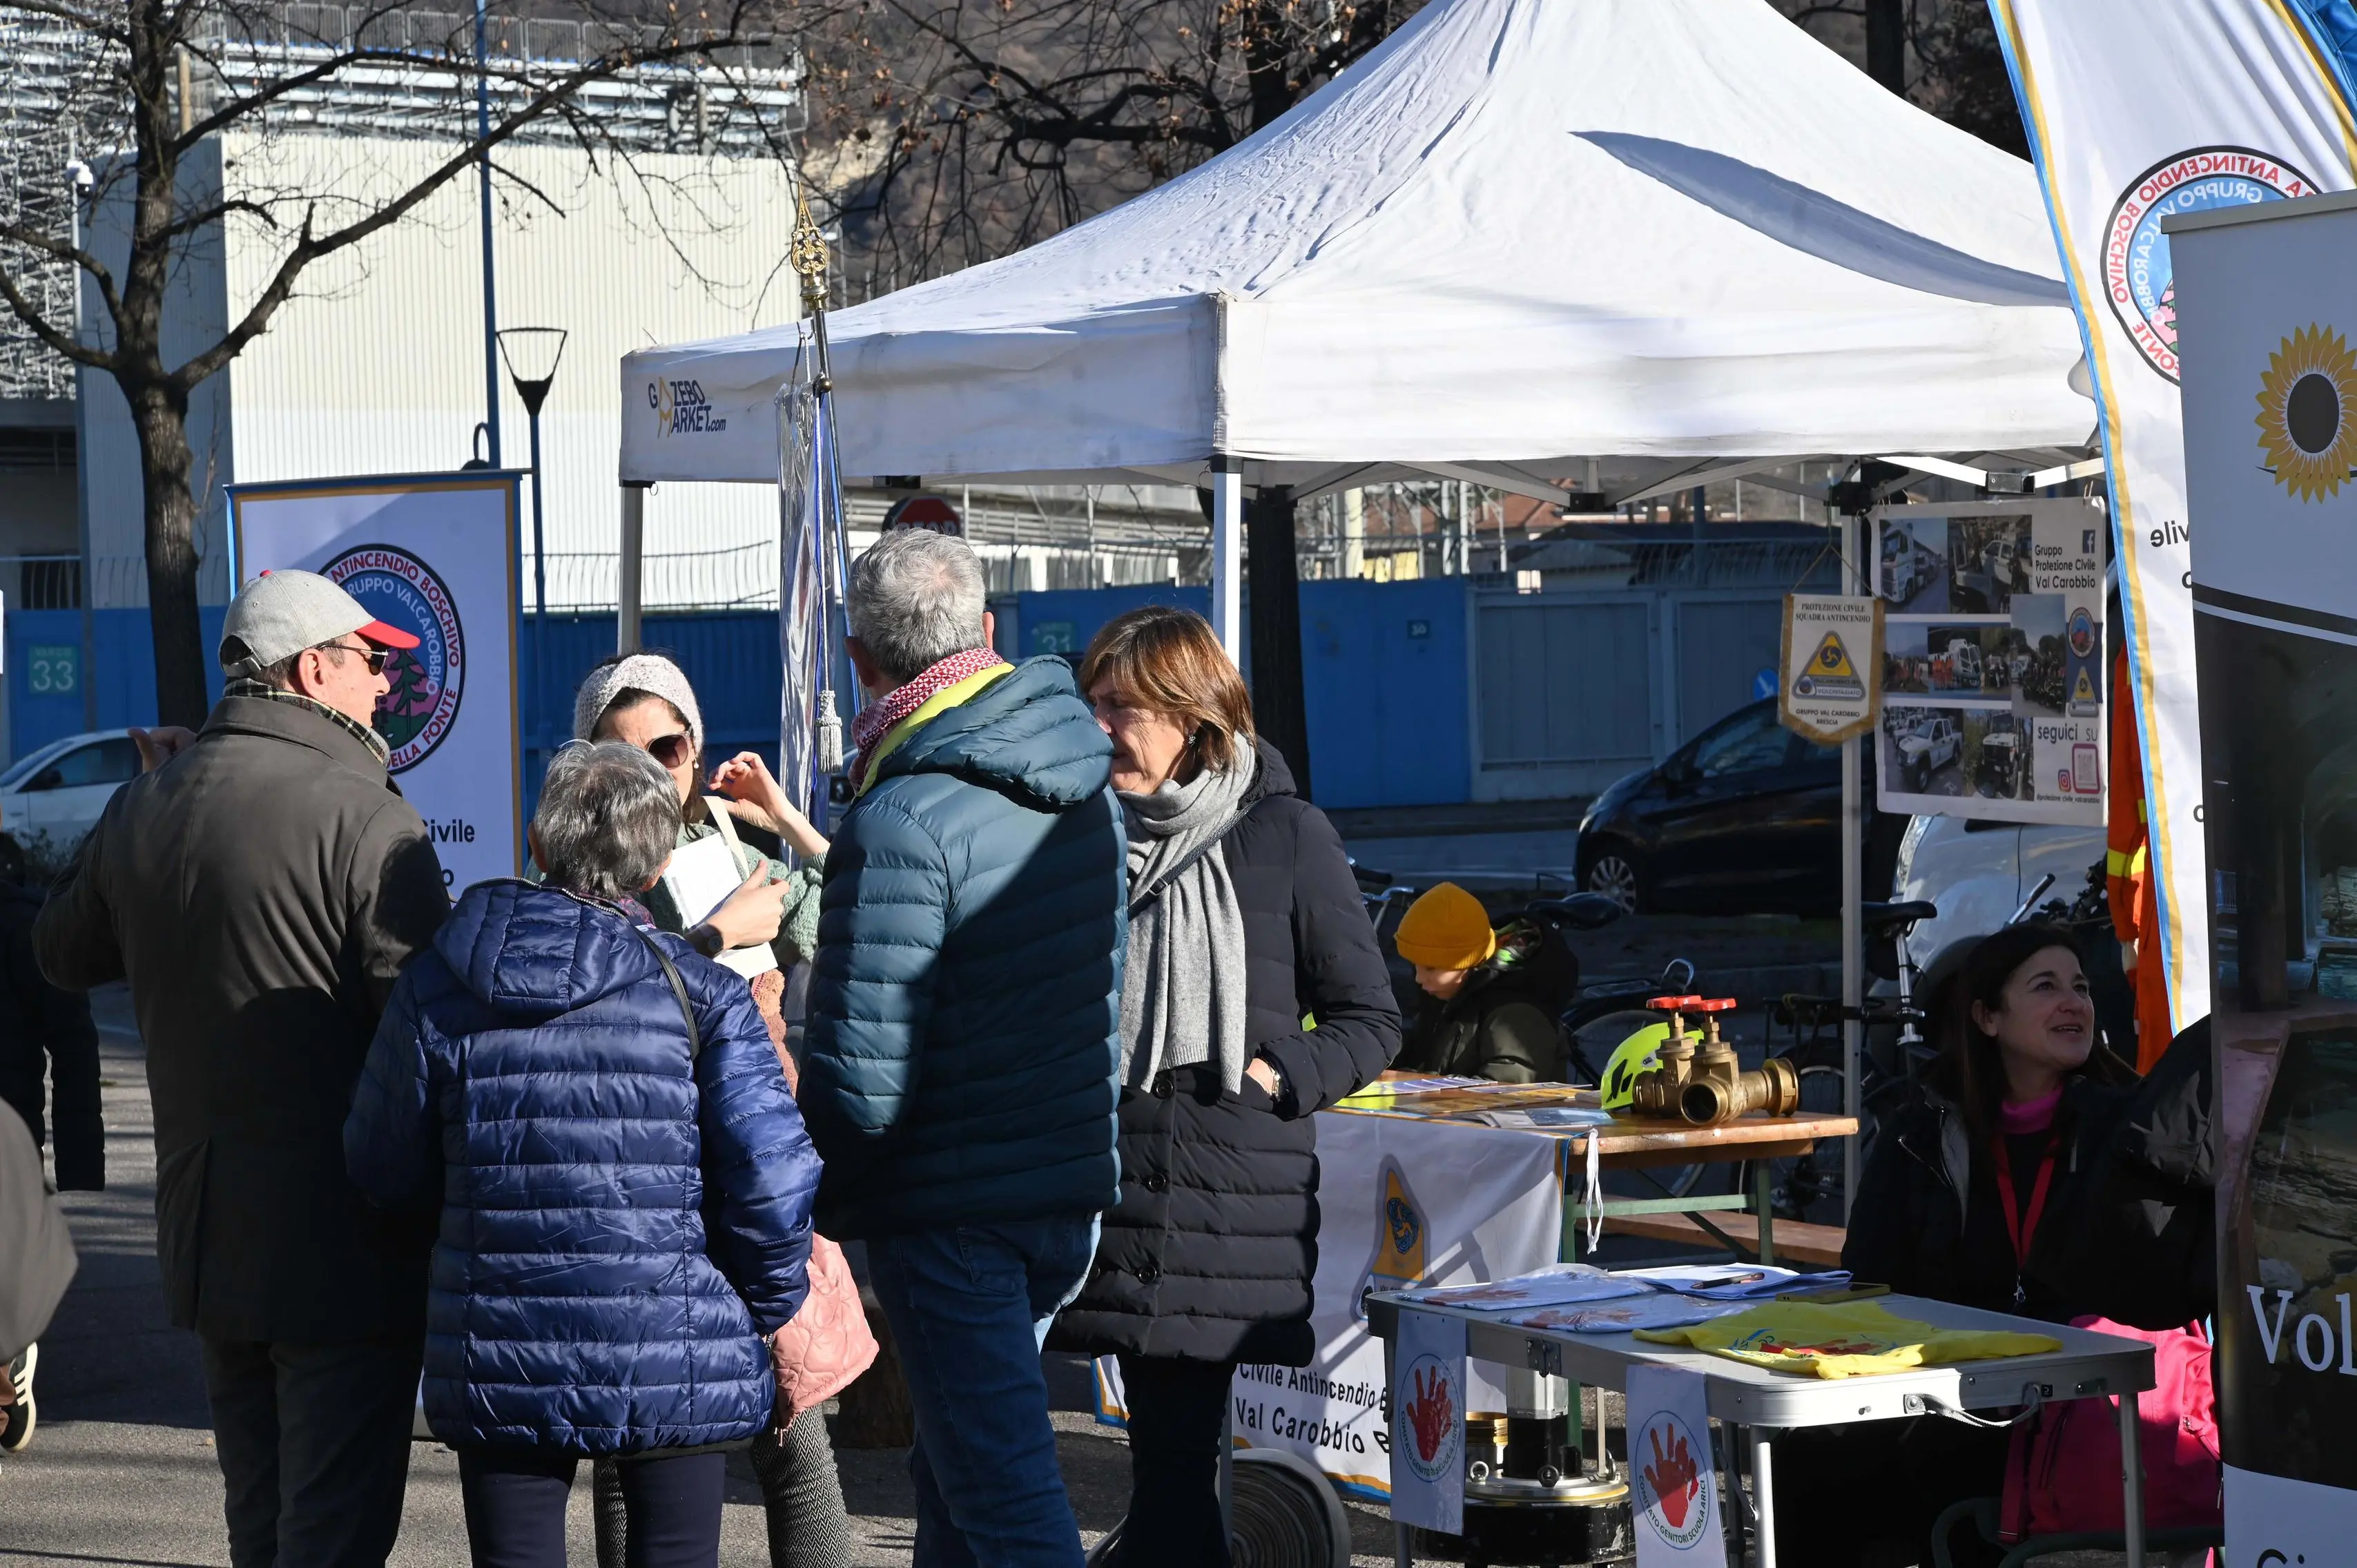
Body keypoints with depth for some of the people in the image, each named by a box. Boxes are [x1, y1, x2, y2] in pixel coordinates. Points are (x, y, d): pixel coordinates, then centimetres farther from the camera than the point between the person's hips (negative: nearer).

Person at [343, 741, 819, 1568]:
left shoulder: (433, 987, 0)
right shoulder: (701, 993, -7)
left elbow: (384, 1171, 8)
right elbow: (773, 1179, -10)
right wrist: (765, 1307, 7)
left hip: (499, 1368, 2)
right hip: (676, 1366, -1)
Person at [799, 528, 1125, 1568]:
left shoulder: (905, 818, -20)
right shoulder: (1085, 786, 6)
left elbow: (860, 1078, -21)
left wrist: (820, 1197, -4)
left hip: (948, 1213, -8)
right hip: (1074, 1188, 8)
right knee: (954, 1475, 21)